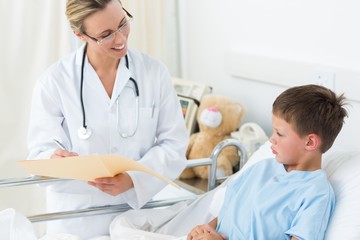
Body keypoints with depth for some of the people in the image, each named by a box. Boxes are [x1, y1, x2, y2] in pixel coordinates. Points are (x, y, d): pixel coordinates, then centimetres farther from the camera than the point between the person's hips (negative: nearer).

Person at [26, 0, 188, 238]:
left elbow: (173, 144, -6)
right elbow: (41, 153, -9)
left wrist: (133, 179, -23)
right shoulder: (54, 81, -10)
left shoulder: (154, 72, -5)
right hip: (78, 217, -1)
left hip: (141, 209, 1)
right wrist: (56, 160, -32)